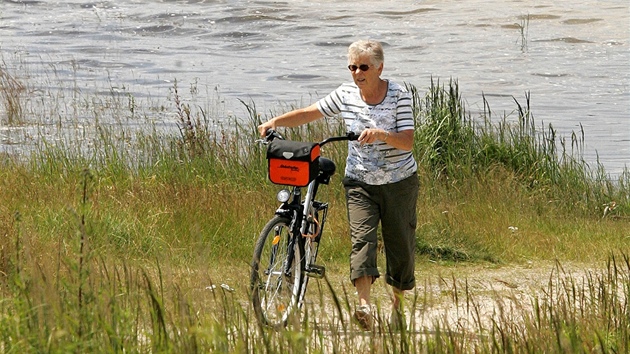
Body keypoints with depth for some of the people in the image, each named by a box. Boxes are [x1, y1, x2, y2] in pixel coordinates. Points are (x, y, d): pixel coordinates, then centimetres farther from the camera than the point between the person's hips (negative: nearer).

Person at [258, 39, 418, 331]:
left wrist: (381, 134, -35)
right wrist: (275, 122, -6)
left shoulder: (399, 96, -10)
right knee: (362, 238, -20)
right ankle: (364, 305, -35)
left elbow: (407, 141, -17)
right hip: (360, 183, 1)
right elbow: (310, 113, 7)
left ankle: (397, 304, 28)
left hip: (399, 183, -1)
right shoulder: (346, 94, -1)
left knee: (400, 245, 5)